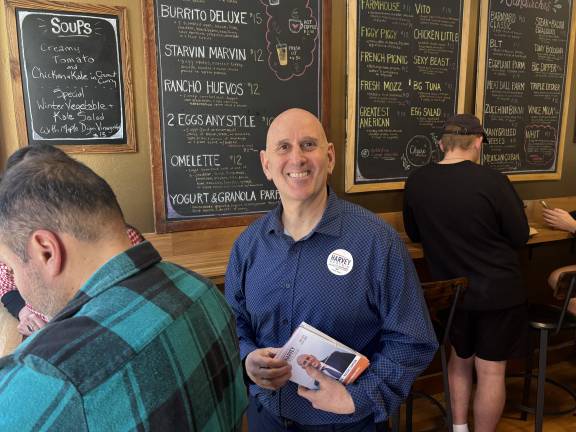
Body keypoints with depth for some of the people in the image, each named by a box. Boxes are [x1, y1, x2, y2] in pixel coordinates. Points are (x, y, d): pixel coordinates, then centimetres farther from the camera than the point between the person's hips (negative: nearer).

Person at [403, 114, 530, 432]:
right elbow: (520, 237, -6)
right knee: (491, 371, 10)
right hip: (497, 290, -4)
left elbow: (415, 234, 8)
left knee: (460, 360, 23)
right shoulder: (491, 180, -18)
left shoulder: (416, 181, -6)